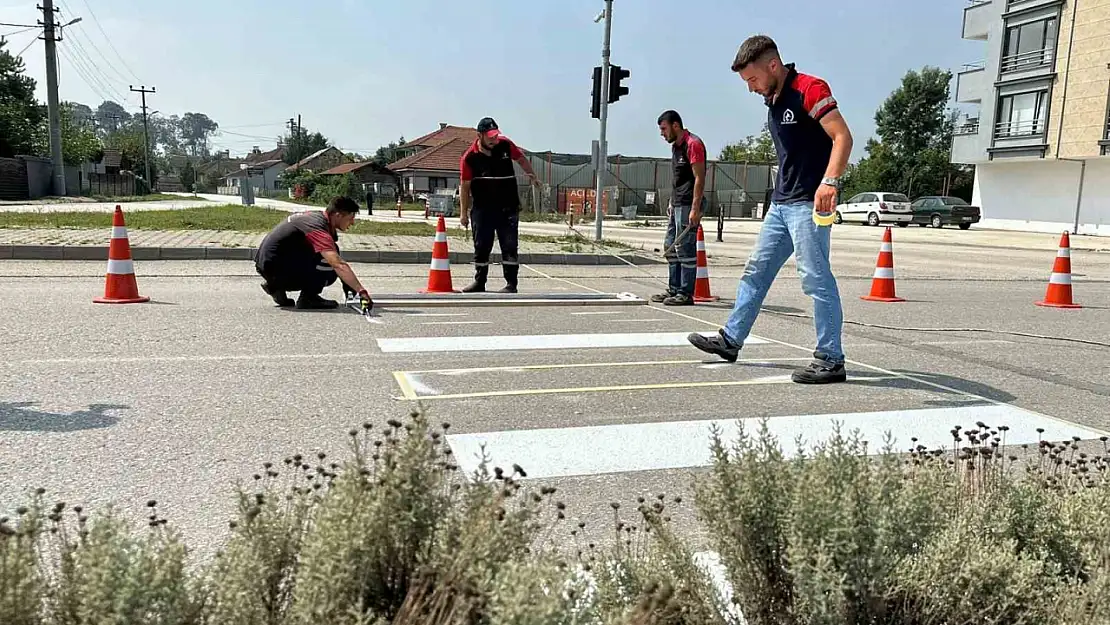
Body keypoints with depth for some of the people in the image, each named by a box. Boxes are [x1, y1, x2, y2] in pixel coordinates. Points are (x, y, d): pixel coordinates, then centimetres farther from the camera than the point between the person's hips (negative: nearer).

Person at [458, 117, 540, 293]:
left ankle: (511, 284, 1)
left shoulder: (505, 145, -1)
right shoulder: (469, 157, -6)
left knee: (509, 246, -3)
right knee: (481, 246, 6)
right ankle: (479, 282, 20)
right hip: (482, 208, 0)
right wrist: (463, 212, -2)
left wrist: (531, 174, 10)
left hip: (508, 207, 1)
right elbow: (465, 186, -2)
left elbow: (520, 158, 19)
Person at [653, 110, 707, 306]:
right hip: (677, 205, 10)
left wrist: (695, 209, -22)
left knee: (685, 248, -7)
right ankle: (674, 289, 21)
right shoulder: (675, 146, 17)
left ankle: (686, 294, -2)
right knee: (670, 246, 13)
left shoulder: (693, 144, -12)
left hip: (688, 205, -10)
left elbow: (699, 178, -17)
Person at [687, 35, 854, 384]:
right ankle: (731, 340, 24)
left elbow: (842, 137, -19)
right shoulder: (772, 101, 16)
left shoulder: (810, 89, -11)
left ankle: (830, 361, -4)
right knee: (756, 271, 14)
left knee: (816, 278, -10)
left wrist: (829, 182, -32)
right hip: (780, 203, 10)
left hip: (809, 203, -10)